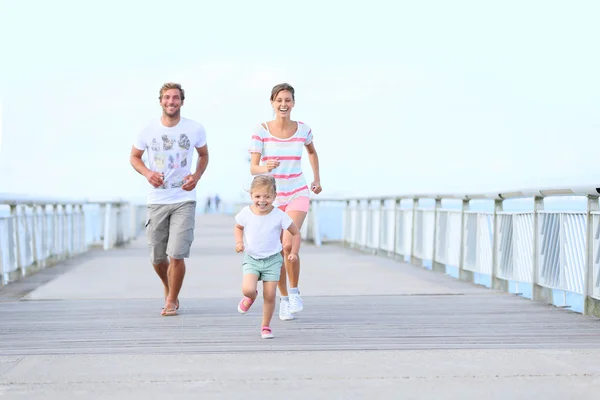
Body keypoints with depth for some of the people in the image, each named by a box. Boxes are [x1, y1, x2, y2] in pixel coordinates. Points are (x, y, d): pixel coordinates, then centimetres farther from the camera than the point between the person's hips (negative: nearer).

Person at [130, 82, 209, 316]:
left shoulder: (195, 129, -2)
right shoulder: (148, 130, -2)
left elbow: (204, 155, 14)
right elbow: (134, 157, 10)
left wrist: (197, 176, -6)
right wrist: (147, 173, -10)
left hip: (184, 200, -2)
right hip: (156, 201, 2)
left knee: (177, 255, -12)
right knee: (157, 258, 7)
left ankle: (172, 301, 6)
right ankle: (168, 289, 37)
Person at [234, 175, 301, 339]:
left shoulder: (279, 216, -13)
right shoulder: (246, 213, -9)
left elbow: (296, 233, 0)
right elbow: (238, 227, 14)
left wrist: (293, 253, -8)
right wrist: (239, 242, -4)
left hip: (272, 259, 0)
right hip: (251, 259, 1)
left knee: (270, 296, -3)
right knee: (248, 289, -21)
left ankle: (266, 326, 17)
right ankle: (251, 297, 17)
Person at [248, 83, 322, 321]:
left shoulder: (302, 130, -3)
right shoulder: (261, 130, -10)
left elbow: (312, 151, 20)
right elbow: (253, 168, -14)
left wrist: (317, 178, 17)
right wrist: (266, 167, -35)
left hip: (297, 194, 0)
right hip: (271, 196, 0)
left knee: (289, 245, -21)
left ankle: (294, 292, 2)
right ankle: (284, 299, 26)